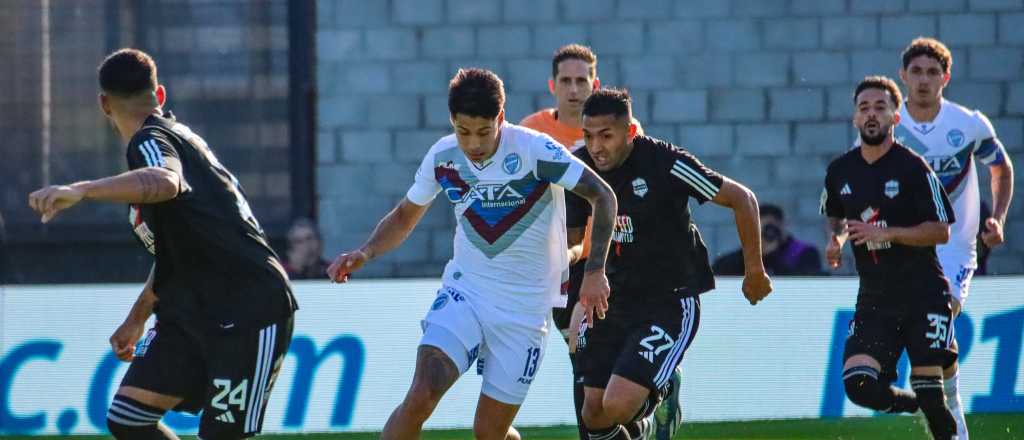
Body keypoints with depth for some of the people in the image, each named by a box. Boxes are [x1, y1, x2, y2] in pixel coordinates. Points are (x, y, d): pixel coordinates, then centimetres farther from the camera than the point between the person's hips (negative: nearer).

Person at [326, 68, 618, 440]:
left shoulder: (535, 150, -16)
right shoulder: (442, 158, -3)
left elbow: (602, 196, -11)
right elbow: (405, 216, 13)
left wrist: (594, 272, -19)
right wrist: (364, 254, -5)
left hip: (525, 308, -2)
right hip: (464, 292, 2)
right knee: (420, 397, -21)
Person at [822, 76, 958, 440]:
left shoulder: (912, 168, -8)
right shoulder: (840, 171, 7)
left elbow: (940, 231, -10)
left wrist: (886, 234, -20)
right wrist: (836, 239, 4)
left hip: (923, 295, -4)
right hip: (874, 298, 4)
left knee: (928, 387, -11)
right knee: (858, 384, -11)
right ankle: (928, 410, 17)